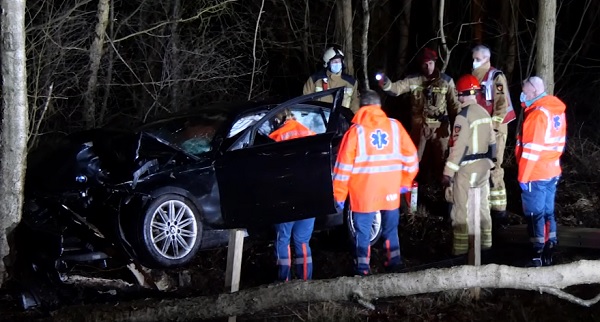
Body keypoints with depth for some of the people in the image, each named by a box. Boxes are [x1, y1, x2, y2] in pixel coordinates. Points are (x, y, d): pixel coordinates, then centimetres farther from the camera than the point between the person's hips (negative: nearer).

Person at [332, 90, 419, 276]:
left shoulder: (356, 131, -3)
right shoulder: (395, 126, 3)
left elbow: (344, 166, -5)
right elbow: (410, 156, 6)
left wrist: (339, 196, 1)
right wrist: (405, 182, 17)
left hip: (364, 192, -2)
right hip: (391, 191, 3)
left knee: (363, 232, 5)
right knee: (390, 229, 17)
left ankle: (363, 268, 6)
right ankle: (394, 261, 19)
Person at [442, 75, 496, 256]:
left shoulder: (463, 116, -16)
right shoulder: (484, 113, 9)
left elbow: (458, 146, -20)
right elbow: (492, 141, 14)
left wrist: (448, 172, -17)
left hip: (467, 168, -8)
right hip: (483, 166, 8)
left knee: (462, 210, -3)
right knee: (482, 206, 15)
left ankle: (461, 249, -2)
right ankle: (485, 243, 22)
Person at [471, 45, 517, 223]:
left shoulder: (496, 77, -8)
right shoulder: (474, 77, 15)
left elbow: (502, 105, -14)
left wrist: (492, 127, -18)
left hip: (493, 130, -8)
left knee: (493, 169, -10)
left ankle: (498, 209, -8)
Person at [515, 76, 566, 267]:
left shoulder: (537, 114, -18)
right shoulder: (557, 111, 9)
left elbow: (531, 149, -20)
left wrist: (523, 176, -15)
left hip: (535, 175, -8)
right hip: (552, 172, 8)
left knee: (535, 215, -2)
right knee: (548, 213, 13)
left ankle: (537, 257, 0)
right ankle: (549, 254, 18)